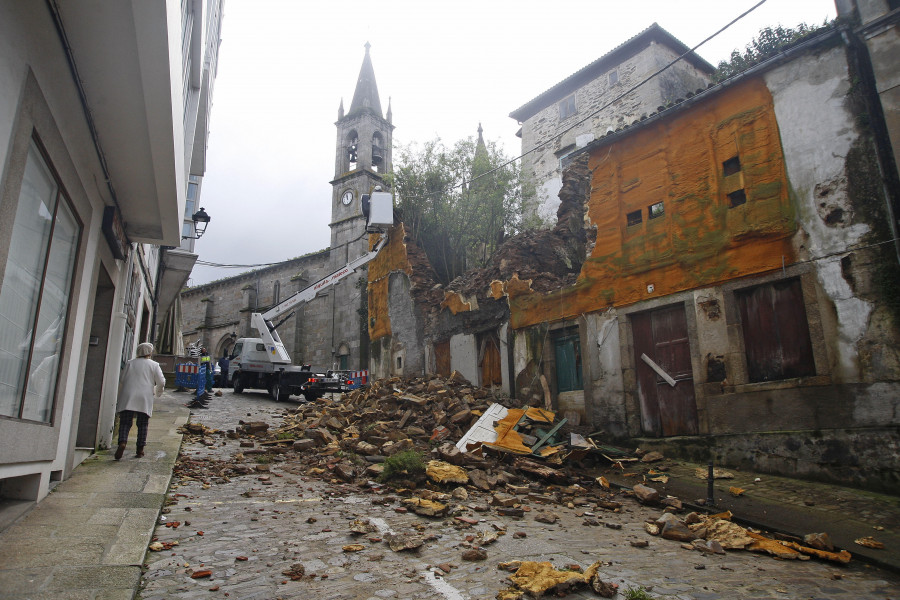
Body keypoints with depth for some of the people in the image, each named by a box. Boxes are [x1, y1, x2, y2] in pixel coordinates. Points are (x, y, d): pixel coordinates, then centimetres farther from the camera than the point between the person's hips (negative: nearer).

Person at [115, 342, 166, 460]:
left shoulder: (130, 363, 11)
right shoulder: (154, 365, 5)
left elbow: (122, 381, 13)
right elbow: (161, 382, 1)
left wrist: (120, 396, 23)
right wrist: (157, 394, 19)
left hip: (128, 397, 1)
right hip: (145, 398, -1)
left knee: (125, 423, 1)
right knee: (142, 424, 6)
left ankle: (122, 442, -22)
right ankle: (140, 449, 6)